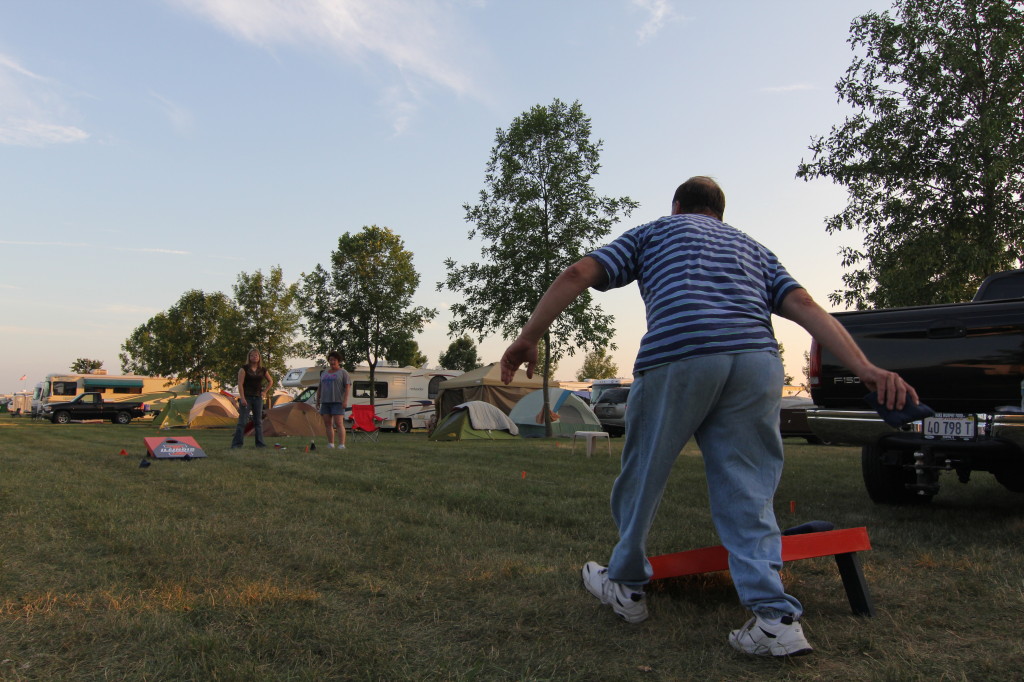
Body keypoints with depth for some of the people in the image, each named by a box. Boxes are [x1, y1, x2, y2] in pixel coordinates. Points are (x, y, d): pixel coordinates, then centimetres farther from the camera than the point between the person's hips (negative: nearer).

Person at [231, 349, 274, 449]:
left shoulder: (263, 370, 8)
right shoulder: (244, 368, -3)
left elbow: (270, 381, 23)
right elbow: (240, 384, -8)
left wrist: (265, 392, 10)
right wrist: (242, 398, -16)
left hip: (258, 398, 4)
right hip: (247, 397, -4)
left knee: (258, 421, 8)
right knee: (242, 421, -7)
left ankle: (259, 443, 14)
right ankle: (236, 443, -3)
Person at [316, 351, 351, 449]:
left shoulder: (343, 373, 1)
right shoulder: (324, 373, 18)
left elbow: (347, 387, -6)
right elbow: (319, 388, 20)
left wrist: (345, 400, -16)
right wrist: (317, 401, 14)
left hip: (338, 402, -6)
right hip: (325, 402, 6)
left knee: (339, 423, -12)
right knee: (327, 424, 4)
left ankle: (341, 445, -14)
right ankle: (330, 445, 9)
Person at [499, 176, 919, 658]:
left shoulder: (653, 232, 25)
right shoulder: (752, 248, 31)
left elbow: (577, 275, 11)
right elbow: (803, 305, 13)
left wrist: (528, 338, 13)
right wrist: (865, 368, 2)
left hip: (676, 358, -3)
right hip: (756, 361, 4)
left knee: (642, 477, 13)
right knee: (747, 493, 11)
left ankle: (625, 586, 29)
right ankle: (775, 618, 5)